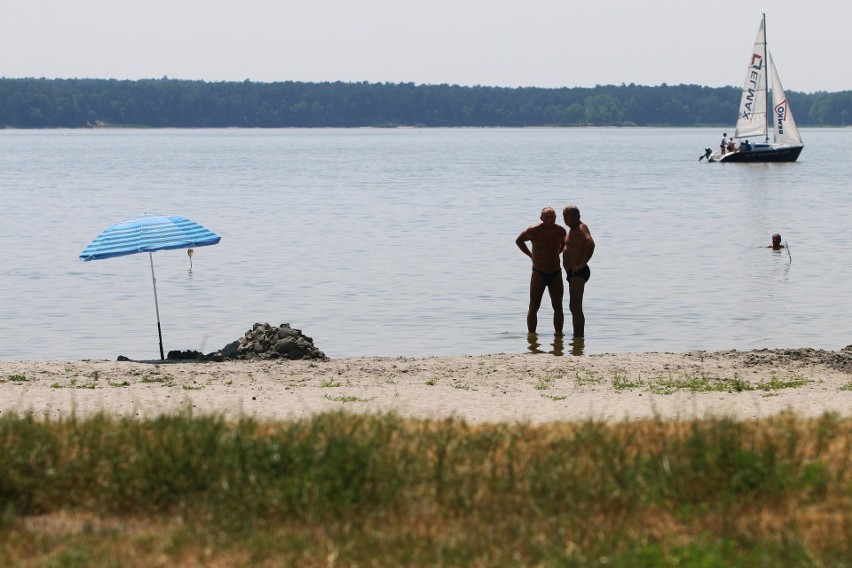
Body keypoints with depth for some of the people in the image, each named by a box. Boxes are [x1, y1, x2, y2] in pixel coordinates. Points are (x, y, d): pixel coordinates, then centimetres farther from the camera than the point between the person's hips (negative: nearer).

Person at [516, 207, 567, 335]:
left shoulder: (561, 231, -3)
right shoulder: (534, 231, -11)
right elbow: (519, 240, 7)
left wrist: (555, 254, 9)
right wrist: (531, 255, 2)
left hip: (556, 274, 3)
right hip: (539, 274, -3)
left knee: (558, 308, 4)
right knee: (534, 307, -2)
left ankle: (559, 334, 12)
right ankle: (531, 335, 3)